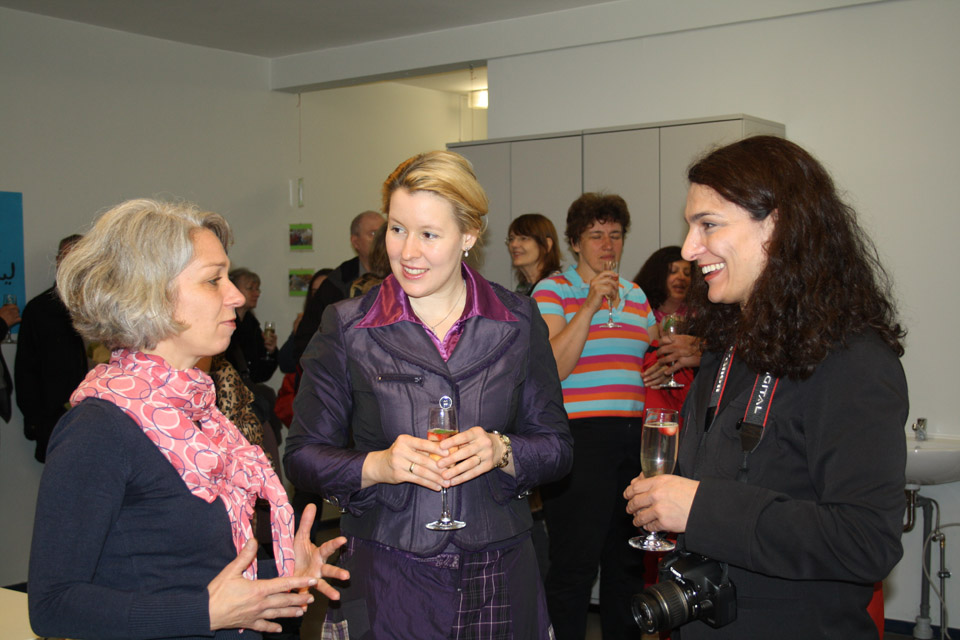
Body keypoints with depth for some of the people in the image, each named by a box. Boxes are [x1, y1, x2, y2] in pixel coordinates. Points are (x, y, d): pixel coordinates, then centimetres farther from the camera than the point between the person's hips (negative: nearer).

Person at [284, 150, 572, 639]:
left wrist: (501, 451, -16)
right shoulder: (346, 327, -3)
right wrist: (376, 466, -19)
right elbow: (302, 455, -1)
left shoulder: (518, 320, 1)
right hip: (384, 580, -1)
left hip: (499, 580, 2)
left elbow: (557, 447, 4)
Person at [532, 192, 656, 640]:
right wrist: (590, 305, -17)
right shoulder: (553, 290, -2)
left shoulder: (635, 295, 16)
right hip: (579, 439, -6)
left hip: (632, 436, 6)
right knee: (574, 565, -4)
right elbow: (551, 368, -15)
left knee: (628, 558, 15)